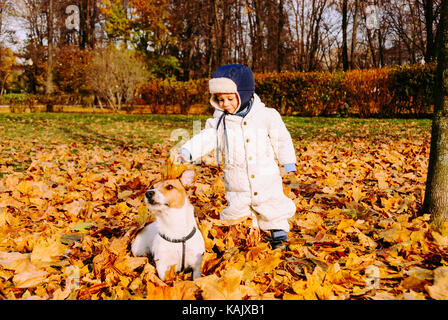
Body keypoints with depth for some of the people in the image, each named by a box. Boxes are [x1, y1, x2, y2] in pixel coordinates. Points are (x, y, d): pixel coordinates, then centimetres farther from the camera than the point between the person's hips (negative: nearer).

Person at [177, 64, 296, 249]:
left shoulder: (266, 116, -7)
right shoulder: (219, 120, -3)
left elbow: (281, 140, 5)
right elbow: (206, 138, -10)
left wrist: (288, 162, 13)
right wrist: (187, 151, -26)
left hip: (265, 177, -1)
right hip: (237, 183, 1)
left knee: (273, 206, 10)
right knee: (236, 209, 6)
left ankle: (278, 233, 32)